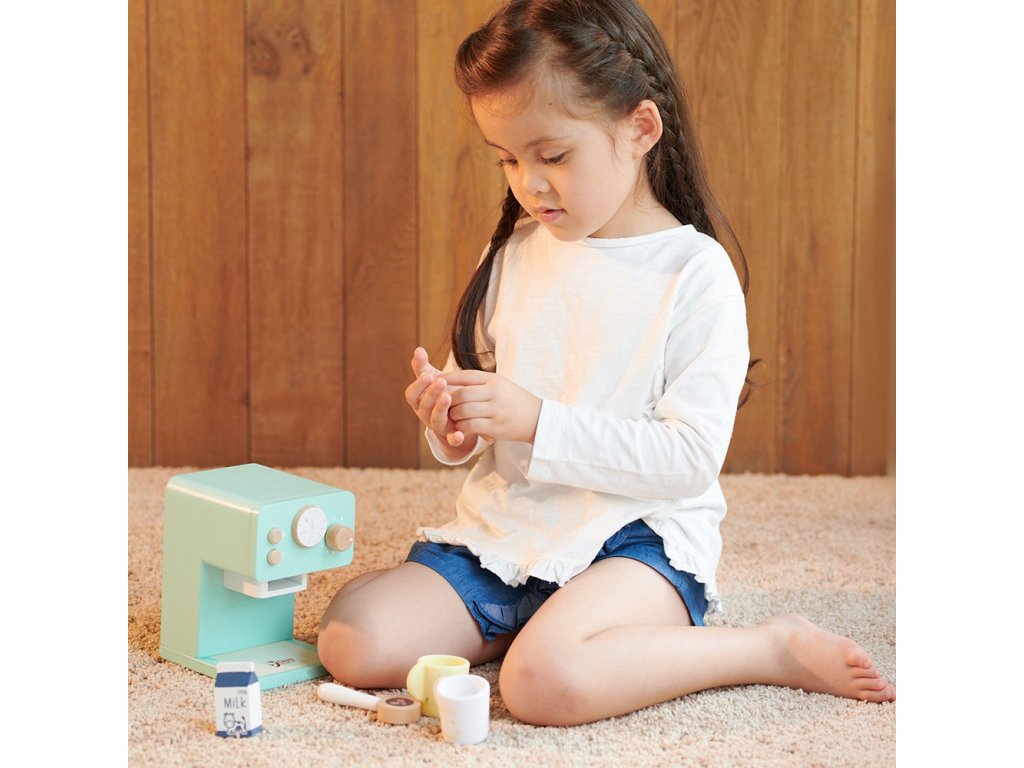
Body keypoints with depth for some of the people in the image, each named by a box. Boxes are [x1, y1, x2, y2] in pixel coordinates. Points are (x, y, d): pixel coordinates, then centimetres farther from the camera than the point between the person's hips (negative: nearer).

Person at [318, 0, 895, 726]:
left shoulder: (695, 274, -8)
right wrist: (449, 424, -7)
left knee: (546, 680, -35)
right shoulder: (514, 254, 10)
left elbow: (692, 457, -15)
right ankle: (541, 623, 5)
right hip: (503, 531, 6)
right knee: (353, 641, -16)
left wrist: (538, 422, -21)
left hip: (637, 539, -5)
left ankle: (773, 647, -11)